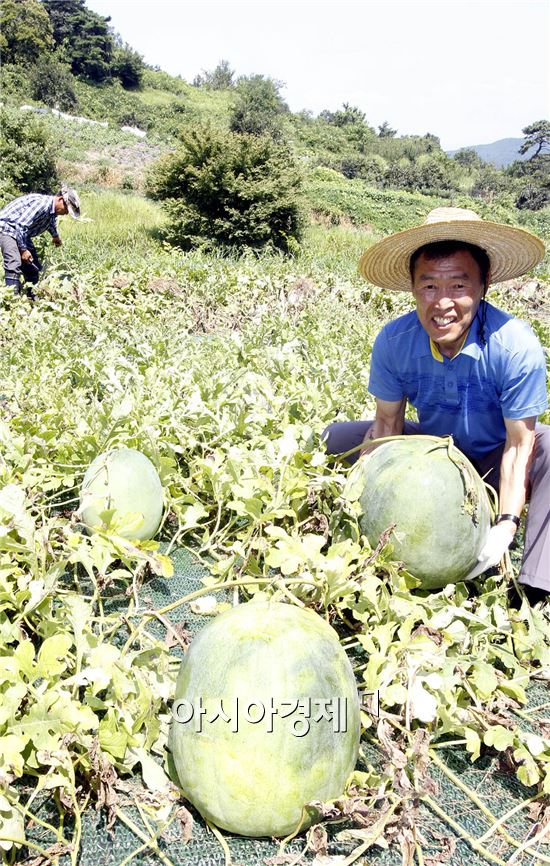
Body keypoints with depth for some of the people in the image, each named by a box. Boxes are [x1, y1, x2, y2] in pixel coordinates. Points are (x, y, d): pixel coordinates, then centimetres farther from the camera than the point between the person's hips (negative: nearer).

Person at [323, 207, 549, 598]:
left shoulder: (516, 346, -28)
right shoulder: (393, 341, -19)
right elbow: (388, 423, -9)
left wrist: (506, 526, -33)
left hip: (494, 459, -3)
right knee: (337, 437, -11)